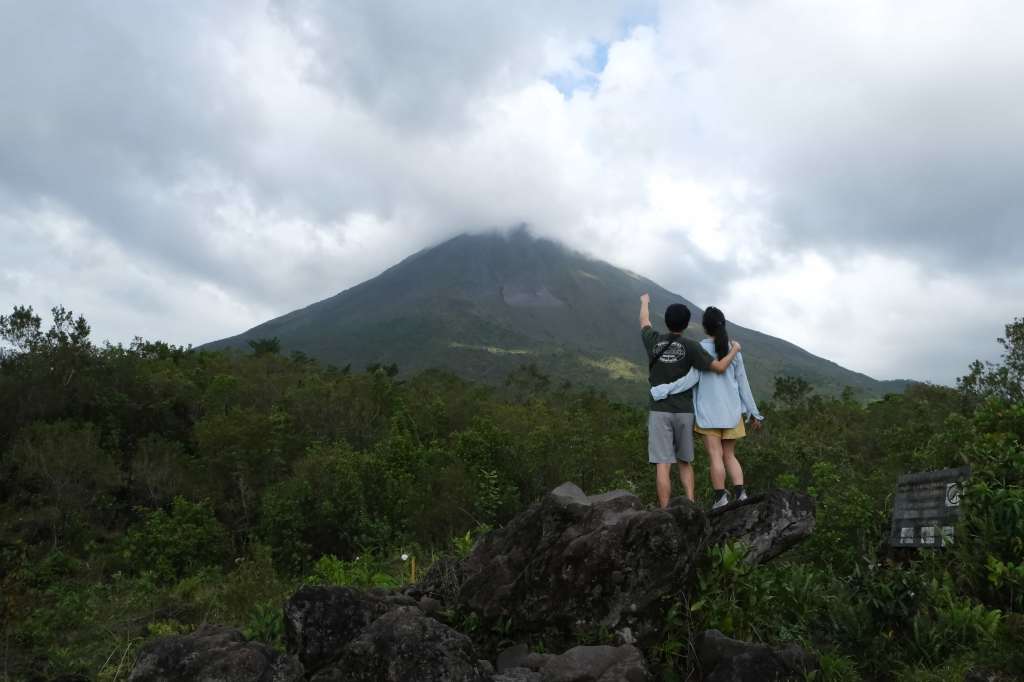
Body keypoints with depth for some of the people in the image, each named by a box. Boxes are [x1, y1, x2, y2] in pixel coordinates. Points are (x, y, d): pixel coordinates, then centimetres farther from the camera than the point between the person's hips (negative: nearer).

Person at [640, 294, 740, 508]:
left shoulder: (653, 341, 0)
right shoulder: (690, 346, -6)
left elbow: (644, 322, 23)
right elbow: (719, 367, -6)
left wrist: (645, 302, 44)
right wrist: (735, 350, 13)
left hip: (659, 412, -1)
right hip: (684, 412, 1)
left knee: (663, 465, -4)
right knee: (685, 462, 18)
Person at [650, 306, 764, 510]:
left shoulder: (700, 349, -8)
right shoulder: (733, 350, 3)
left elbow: (691, 379, -17)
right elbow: (743, 383, 6)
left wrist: (662, 391, -17)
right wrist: (753, 413, 13)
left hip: (709, 413, -3)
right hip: (731, 412, 4)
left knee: (716, 456, 2)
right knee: (730, 455, 14)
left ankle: (721, 499, 2)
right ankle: (740, 494, 2)